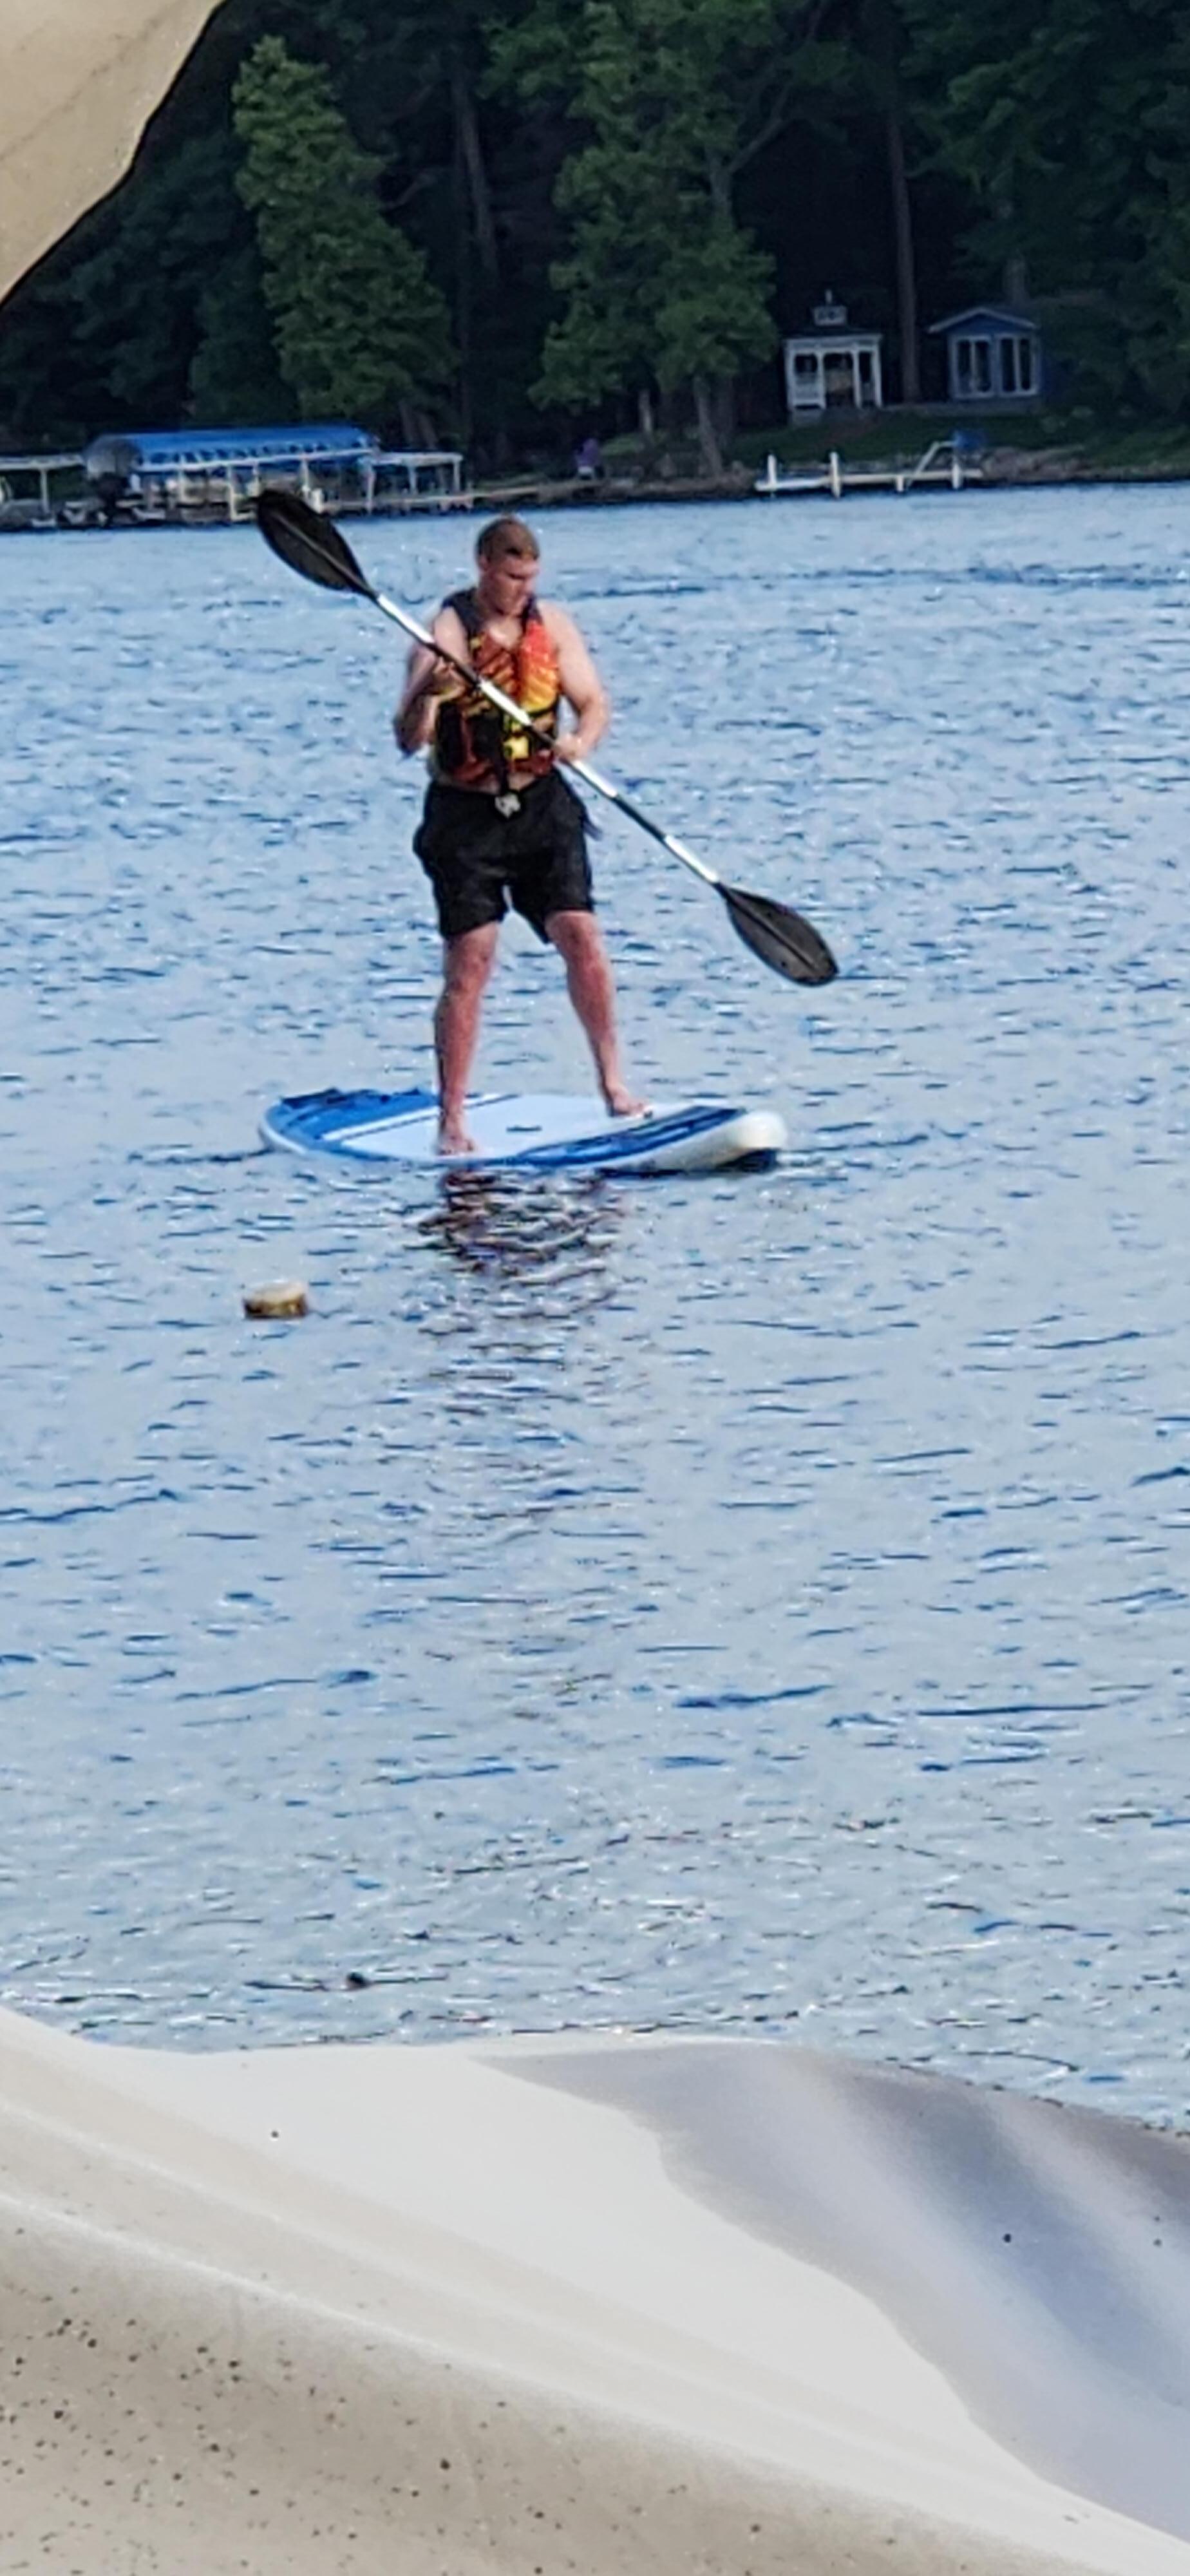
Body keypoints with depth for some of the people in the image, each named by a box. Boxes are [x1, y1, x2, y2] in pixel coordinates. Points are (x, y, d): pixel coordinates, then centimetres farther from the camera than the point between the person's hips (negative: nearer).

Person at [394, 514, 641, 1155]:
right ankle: (451, 1121, -4)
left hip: (541, 804, 4)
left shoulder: (551, 624, 4)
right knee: (468, 963, -8)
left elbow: (594, 702, 4)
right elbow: (408, 740, -17)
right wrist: (427, 691, -39)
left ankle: (612, 1078, 12)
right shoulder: (446, 633, -11)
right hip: (466, 814, -4)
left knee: (581, 935, -6)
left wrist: (581, 740, -19)